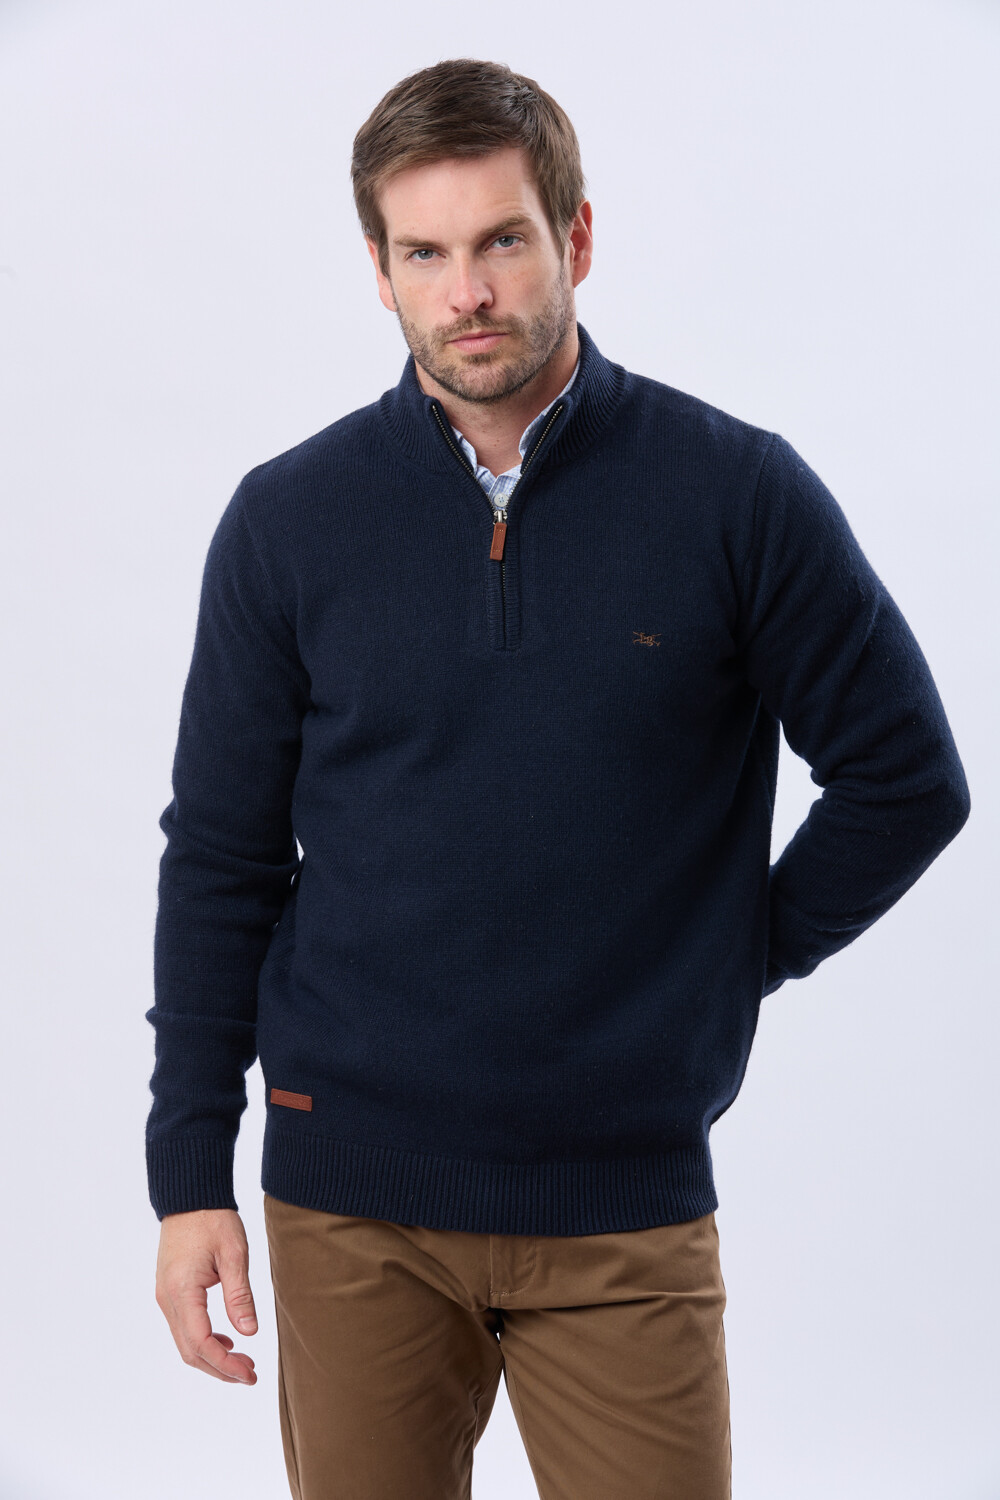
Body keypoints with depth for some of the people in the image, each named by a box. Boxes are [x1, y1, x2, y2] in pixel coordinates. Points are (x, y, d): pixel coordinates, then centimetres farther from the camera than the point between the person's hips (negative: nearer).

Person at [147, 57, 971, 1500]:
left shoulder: (739, 492, -4)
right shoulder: (288, 519, 1)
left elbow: (906, 778, 4)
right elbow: (222, 861, 4)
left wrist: (738, 959, 0)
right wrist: (190, 1171, 1)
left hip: (627, 1201, -1)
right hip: (352, 1197, 1)